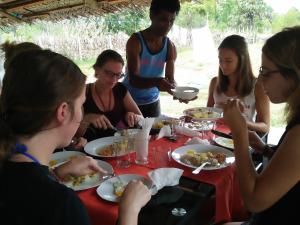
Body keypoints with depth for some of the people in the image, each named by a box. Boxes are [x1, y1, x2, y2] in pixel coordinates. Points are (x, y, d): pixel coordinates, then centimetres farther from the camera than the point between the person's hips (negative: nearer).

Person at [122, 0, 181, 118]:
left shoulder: (170, 47, -5)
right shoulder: (135, 41, -19)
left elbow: (170, 78, -9)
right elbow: (133, 79, -27)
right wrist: (155, 82, -44)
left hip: (152, 102, 4)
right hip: (129, 101, -4)